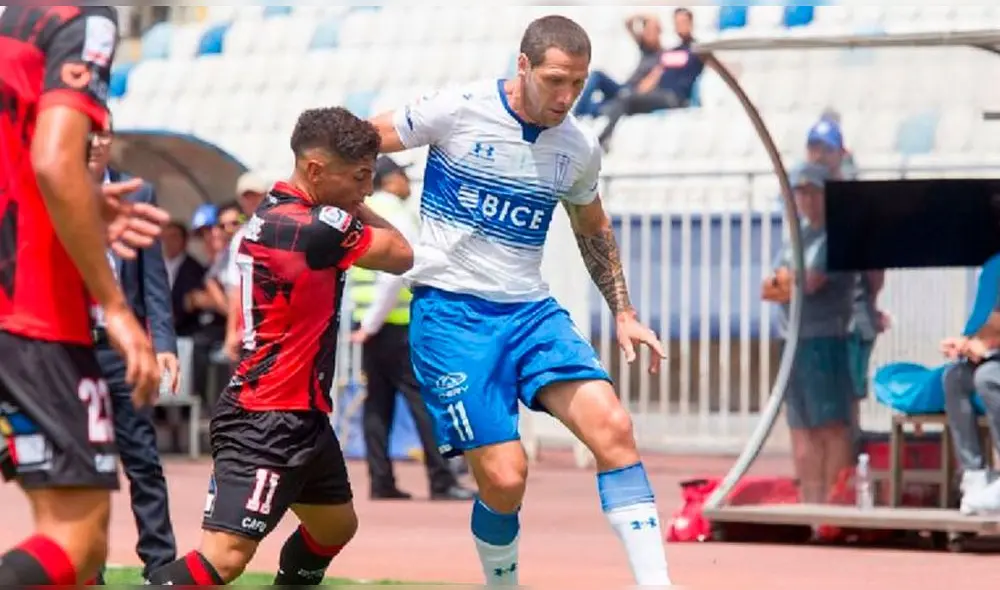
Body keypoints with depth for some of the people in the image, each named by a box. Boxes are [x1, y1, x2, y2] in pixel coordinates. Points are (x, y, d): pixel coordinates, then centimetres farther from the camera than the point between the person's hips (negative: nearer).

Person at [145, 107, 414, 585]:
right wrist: (357, 207, 10)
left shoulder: (276, 211, 8)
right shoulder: (317, 228, -20)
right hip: (267, 421, -11)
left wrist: (352, 204, -1)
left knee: (335, 527, 25)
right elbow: (400, 256, -5)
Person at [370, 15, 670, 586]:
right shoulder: (459, 110, -10)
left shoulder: (581, 148, 4)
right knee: (505, 477, -13)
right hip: (451, 312, -4)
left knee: (612, 425, -17)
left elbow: (594, 230, 22)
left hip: (531, 311, 4)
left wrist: (624, 313, 17)